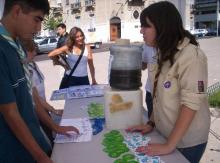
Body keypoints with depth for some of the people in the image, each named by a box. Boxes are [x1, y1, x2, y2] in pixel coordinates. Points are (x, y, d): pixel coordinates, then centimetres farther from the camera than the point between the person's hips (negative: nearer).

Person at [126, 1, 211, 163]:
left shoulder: (191, 56, -21)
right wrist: (151, 123, 2)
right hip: (164, 134, 7)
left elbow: (190, 104, -25)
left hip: (186, 141, -7)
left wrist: (169, 146, -23)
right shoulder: (166, 53, 5)